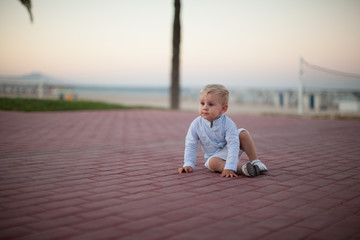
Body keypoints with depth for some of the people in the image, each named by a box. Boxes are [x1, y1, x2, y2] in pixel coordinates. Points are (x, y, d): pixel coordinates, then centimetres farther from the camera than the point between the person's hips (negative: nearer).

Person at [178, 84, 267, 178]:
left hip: (230, 152, 0)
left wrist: (229, 167, -41)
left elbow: (233, 146, -31)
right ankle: (242, 168, -39)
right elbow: (190, 146, -6)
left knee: (243, 133, -22)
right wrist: (188, 164, -14)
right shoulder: (196, 125, -17)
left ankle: (254, 161, -15)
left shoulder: (228, 124, -25)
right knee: (212, 162, -34)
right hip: (214, 156, 1)